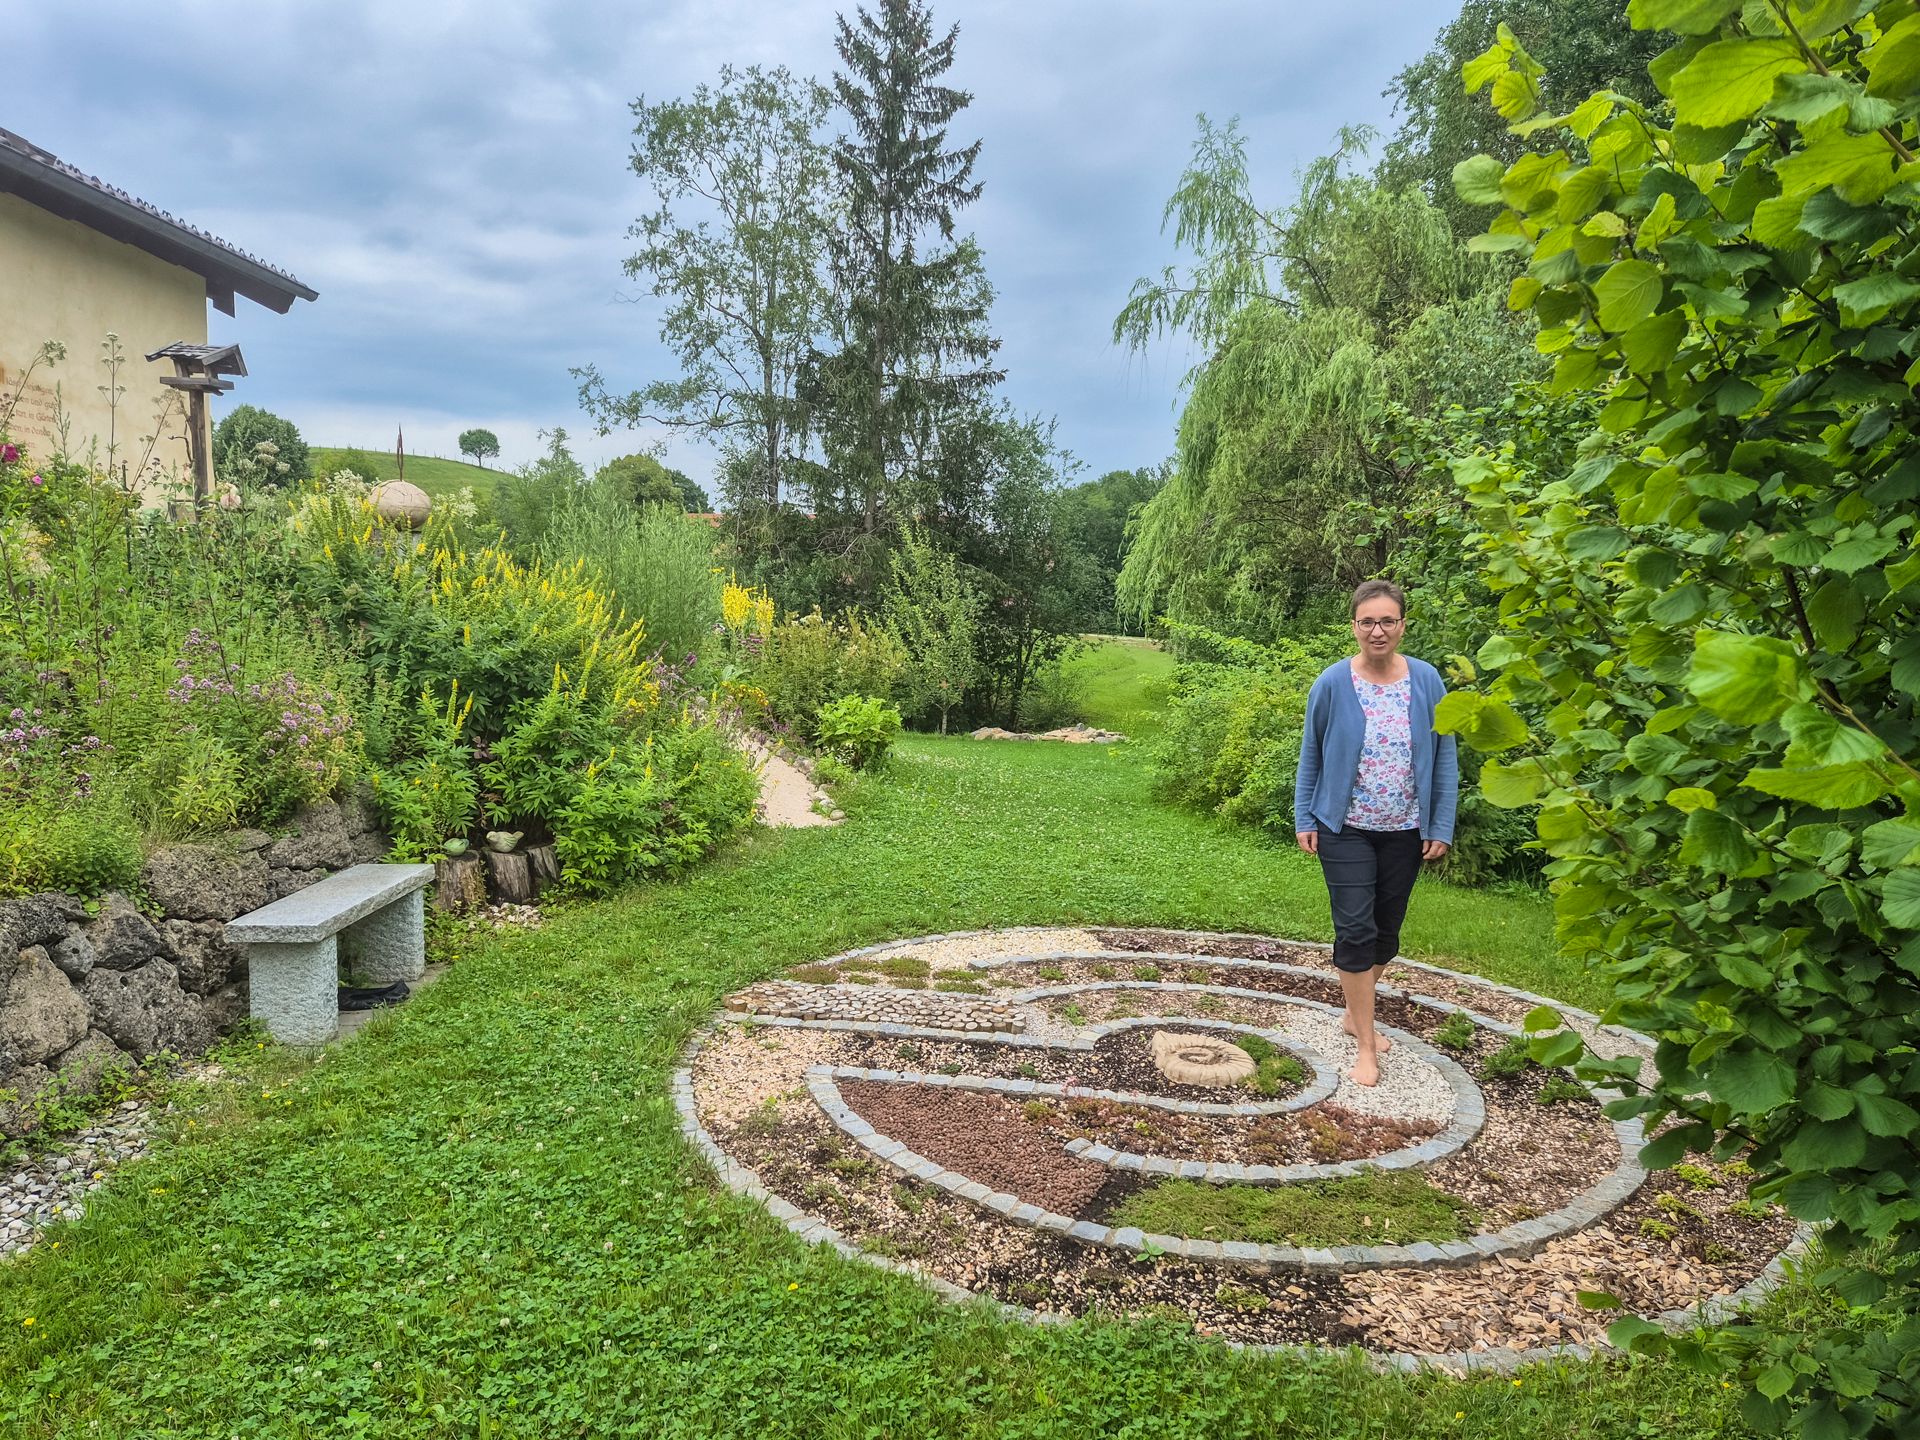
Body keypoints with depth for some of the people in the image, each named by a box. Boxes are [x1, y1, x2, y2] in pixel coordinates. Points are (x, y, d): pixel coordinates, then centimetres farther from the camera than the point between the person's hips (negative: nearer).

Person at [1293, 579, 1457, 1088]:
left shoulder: (1426, 681, -6)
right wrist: (1304, 819, -1)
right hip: (1346, 830, -2)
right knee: (1355, 930, -4)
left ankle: (1355, 1013, 35)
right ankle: (1366, 1045, 6)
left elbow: (1444, 757, 0)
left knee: (1387, 929, 13)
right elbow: (1311, 755, 0)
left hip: (1405, 832, 3)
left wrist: (1442, 826, -2)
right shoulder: (1333, 683, -10)